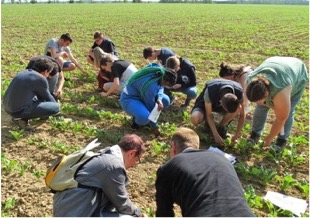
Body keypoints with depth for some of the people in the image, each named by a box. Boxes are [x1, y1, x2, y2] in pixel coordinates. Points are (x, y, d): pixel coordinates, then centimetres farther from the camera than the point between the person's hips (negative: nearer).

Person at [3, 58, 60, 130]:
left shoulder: (24, 72, 13)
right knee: (56, 107, -8)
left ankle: (17, 116, 14)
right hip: (19, 110, -9)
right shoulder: (41, 79, -12)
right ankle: (23, 118, -3)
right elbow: (48, 98, 5)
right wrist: (55, 104, 27)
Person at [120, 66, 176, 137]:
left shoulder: (161, 73, -14)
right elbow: (151, 107, -26)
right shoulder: (151, 86, -35)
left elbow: (160, 88, 2)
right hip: (129, 99, -9)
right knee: (144, 117, -36)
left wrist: (159, 100, -22)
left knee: (166, 100, -2)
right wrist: (155, 127, -14)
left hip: (141, 95, 9)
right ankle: (136, 119, 1)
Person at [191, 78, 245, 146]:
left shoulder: (239, 93, -32)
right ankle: (208, 123, 2)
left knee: (237, 110, -33)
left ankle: (221, 127, -6)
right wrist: (216, 135, -29)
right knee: (194, 119, -35)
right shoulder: (210, 92, -39)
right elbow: (209, 115, -27)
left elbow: (242, 115, -19)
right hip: (206, 103, -2)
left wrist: (237, 134, -23)